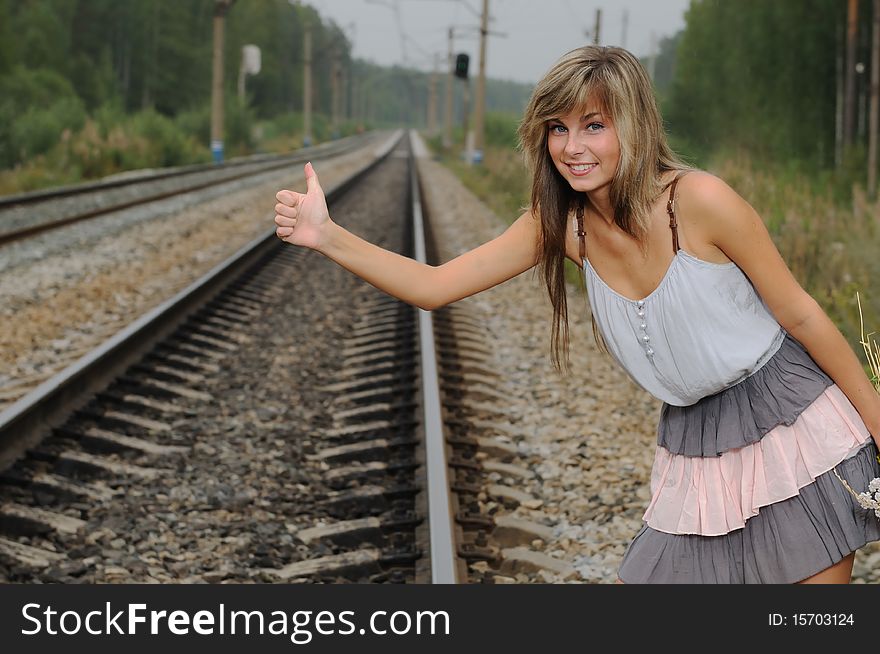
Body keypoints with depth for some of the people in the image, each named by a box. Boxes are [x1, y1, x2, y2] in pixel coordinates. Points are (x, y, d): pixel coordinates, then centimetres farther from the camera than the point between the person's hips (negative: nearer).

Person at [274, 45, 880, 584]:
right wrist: (329, 237, -20)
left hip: (796, 425, -4)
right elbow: (434, 285, -6)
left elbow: (801, 314, -12)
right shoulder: (562, 224, -5)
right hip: (695, 448, 5)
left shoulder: (698, 201, -21)